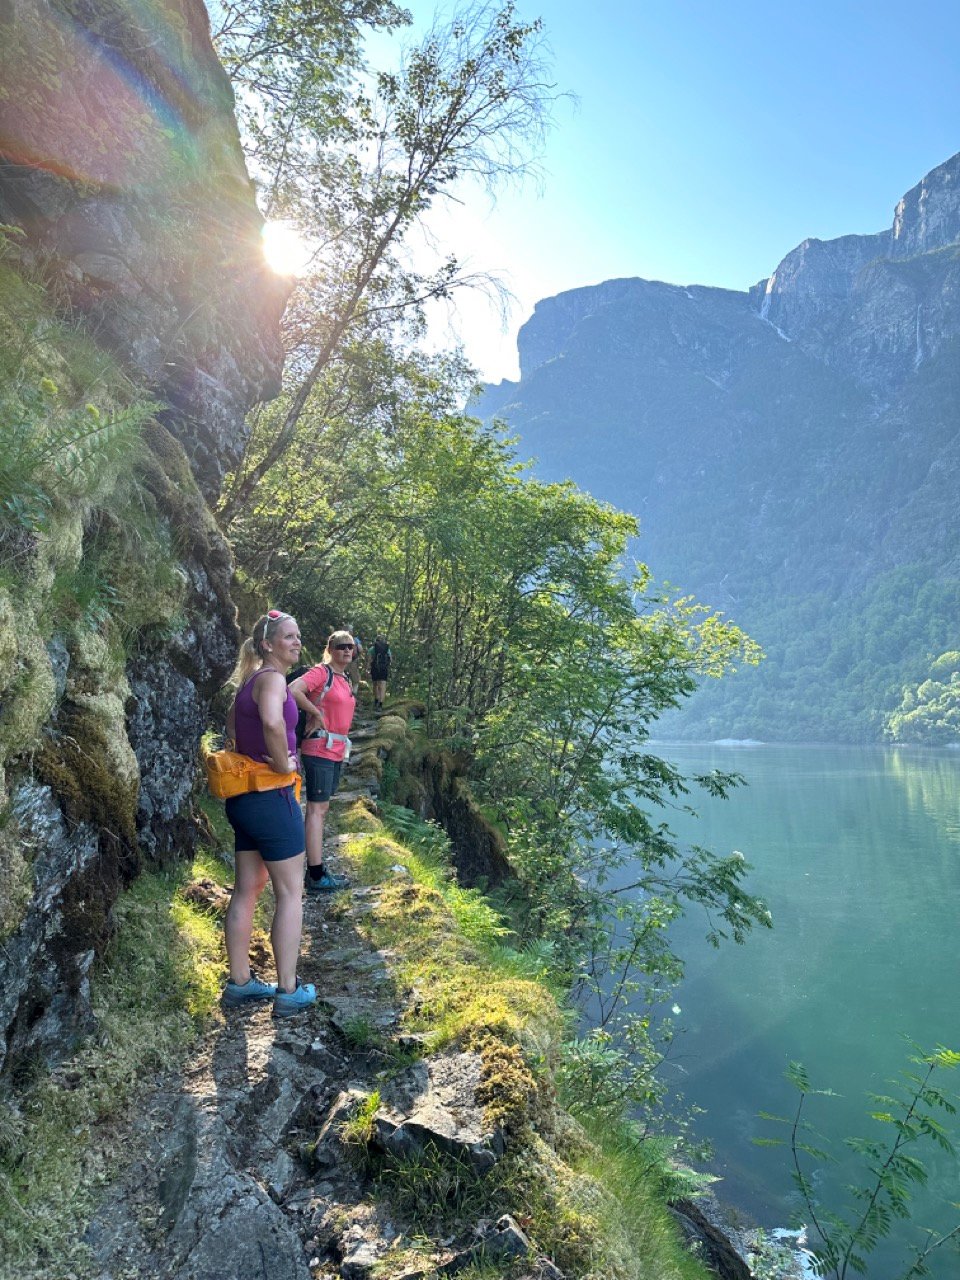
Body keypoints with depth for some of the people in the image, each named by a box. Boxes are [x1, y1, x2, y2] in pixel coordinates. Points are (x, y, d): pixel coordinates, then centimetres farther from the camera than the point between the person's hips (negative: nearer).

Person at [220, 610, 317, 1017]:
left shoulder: (250, 680, 13)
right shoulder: (272, 678, -16)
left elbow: (233, 723, 28)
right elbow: (272, 722, -37)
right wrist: (283, 764, -22)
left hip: (244, 797, 9)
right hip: (271, 797, -9)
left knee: (247, 890, 16)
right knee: (290, 893, 2)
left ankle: (240, 983, 26)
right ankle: (289, 991, 9)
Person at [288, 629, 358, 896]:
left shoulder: (345, 680, 16)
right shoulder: (321, 672, -9)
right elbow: (293, 690, -25)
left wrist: (343, 745, 14)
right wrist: (316, 714, -16)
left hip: (337, 751, 9)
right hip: (319, 749, -9)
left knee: (321, 808, 13)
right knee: (317, 808, -8)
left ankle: (315, 870, 21)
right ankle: (316, 878, -6)